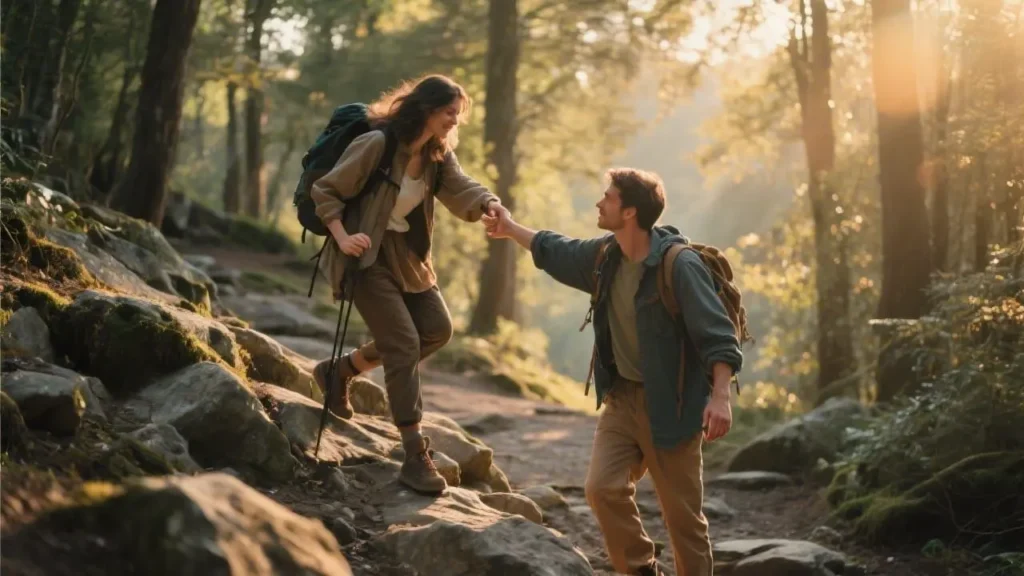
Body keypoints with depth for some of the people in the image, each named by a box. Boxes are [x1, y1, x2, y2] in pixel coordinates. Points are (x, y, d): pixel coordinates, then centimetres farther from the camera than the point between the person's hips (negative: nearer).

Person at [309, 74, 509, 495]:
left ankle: (340, 370, 22)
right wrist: (342, 237, -26)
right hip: (367, 255, -9)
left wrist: (488, 204, -32)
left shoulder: (438, 156, 5)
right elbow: (324, 190, -15)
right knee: (404, 345, -13)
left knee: (437, 330, 9)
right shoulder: (376, 144, -19)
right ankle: (416, 458, -9)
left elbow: (461, 192, -10)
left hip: (406, 256, 9)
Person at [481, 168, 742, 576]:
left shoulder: (680, 265, -20)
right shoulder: (606, 255, 3)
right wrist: (510, 229, 32)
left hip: (670, 404, -6)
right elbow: (559, 252, 23)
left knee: (682, 515, 0)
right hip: (621, 396, 6)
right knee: (602, 487, -7)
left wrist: (720, 396, -33)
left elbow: (717, 334, -23)